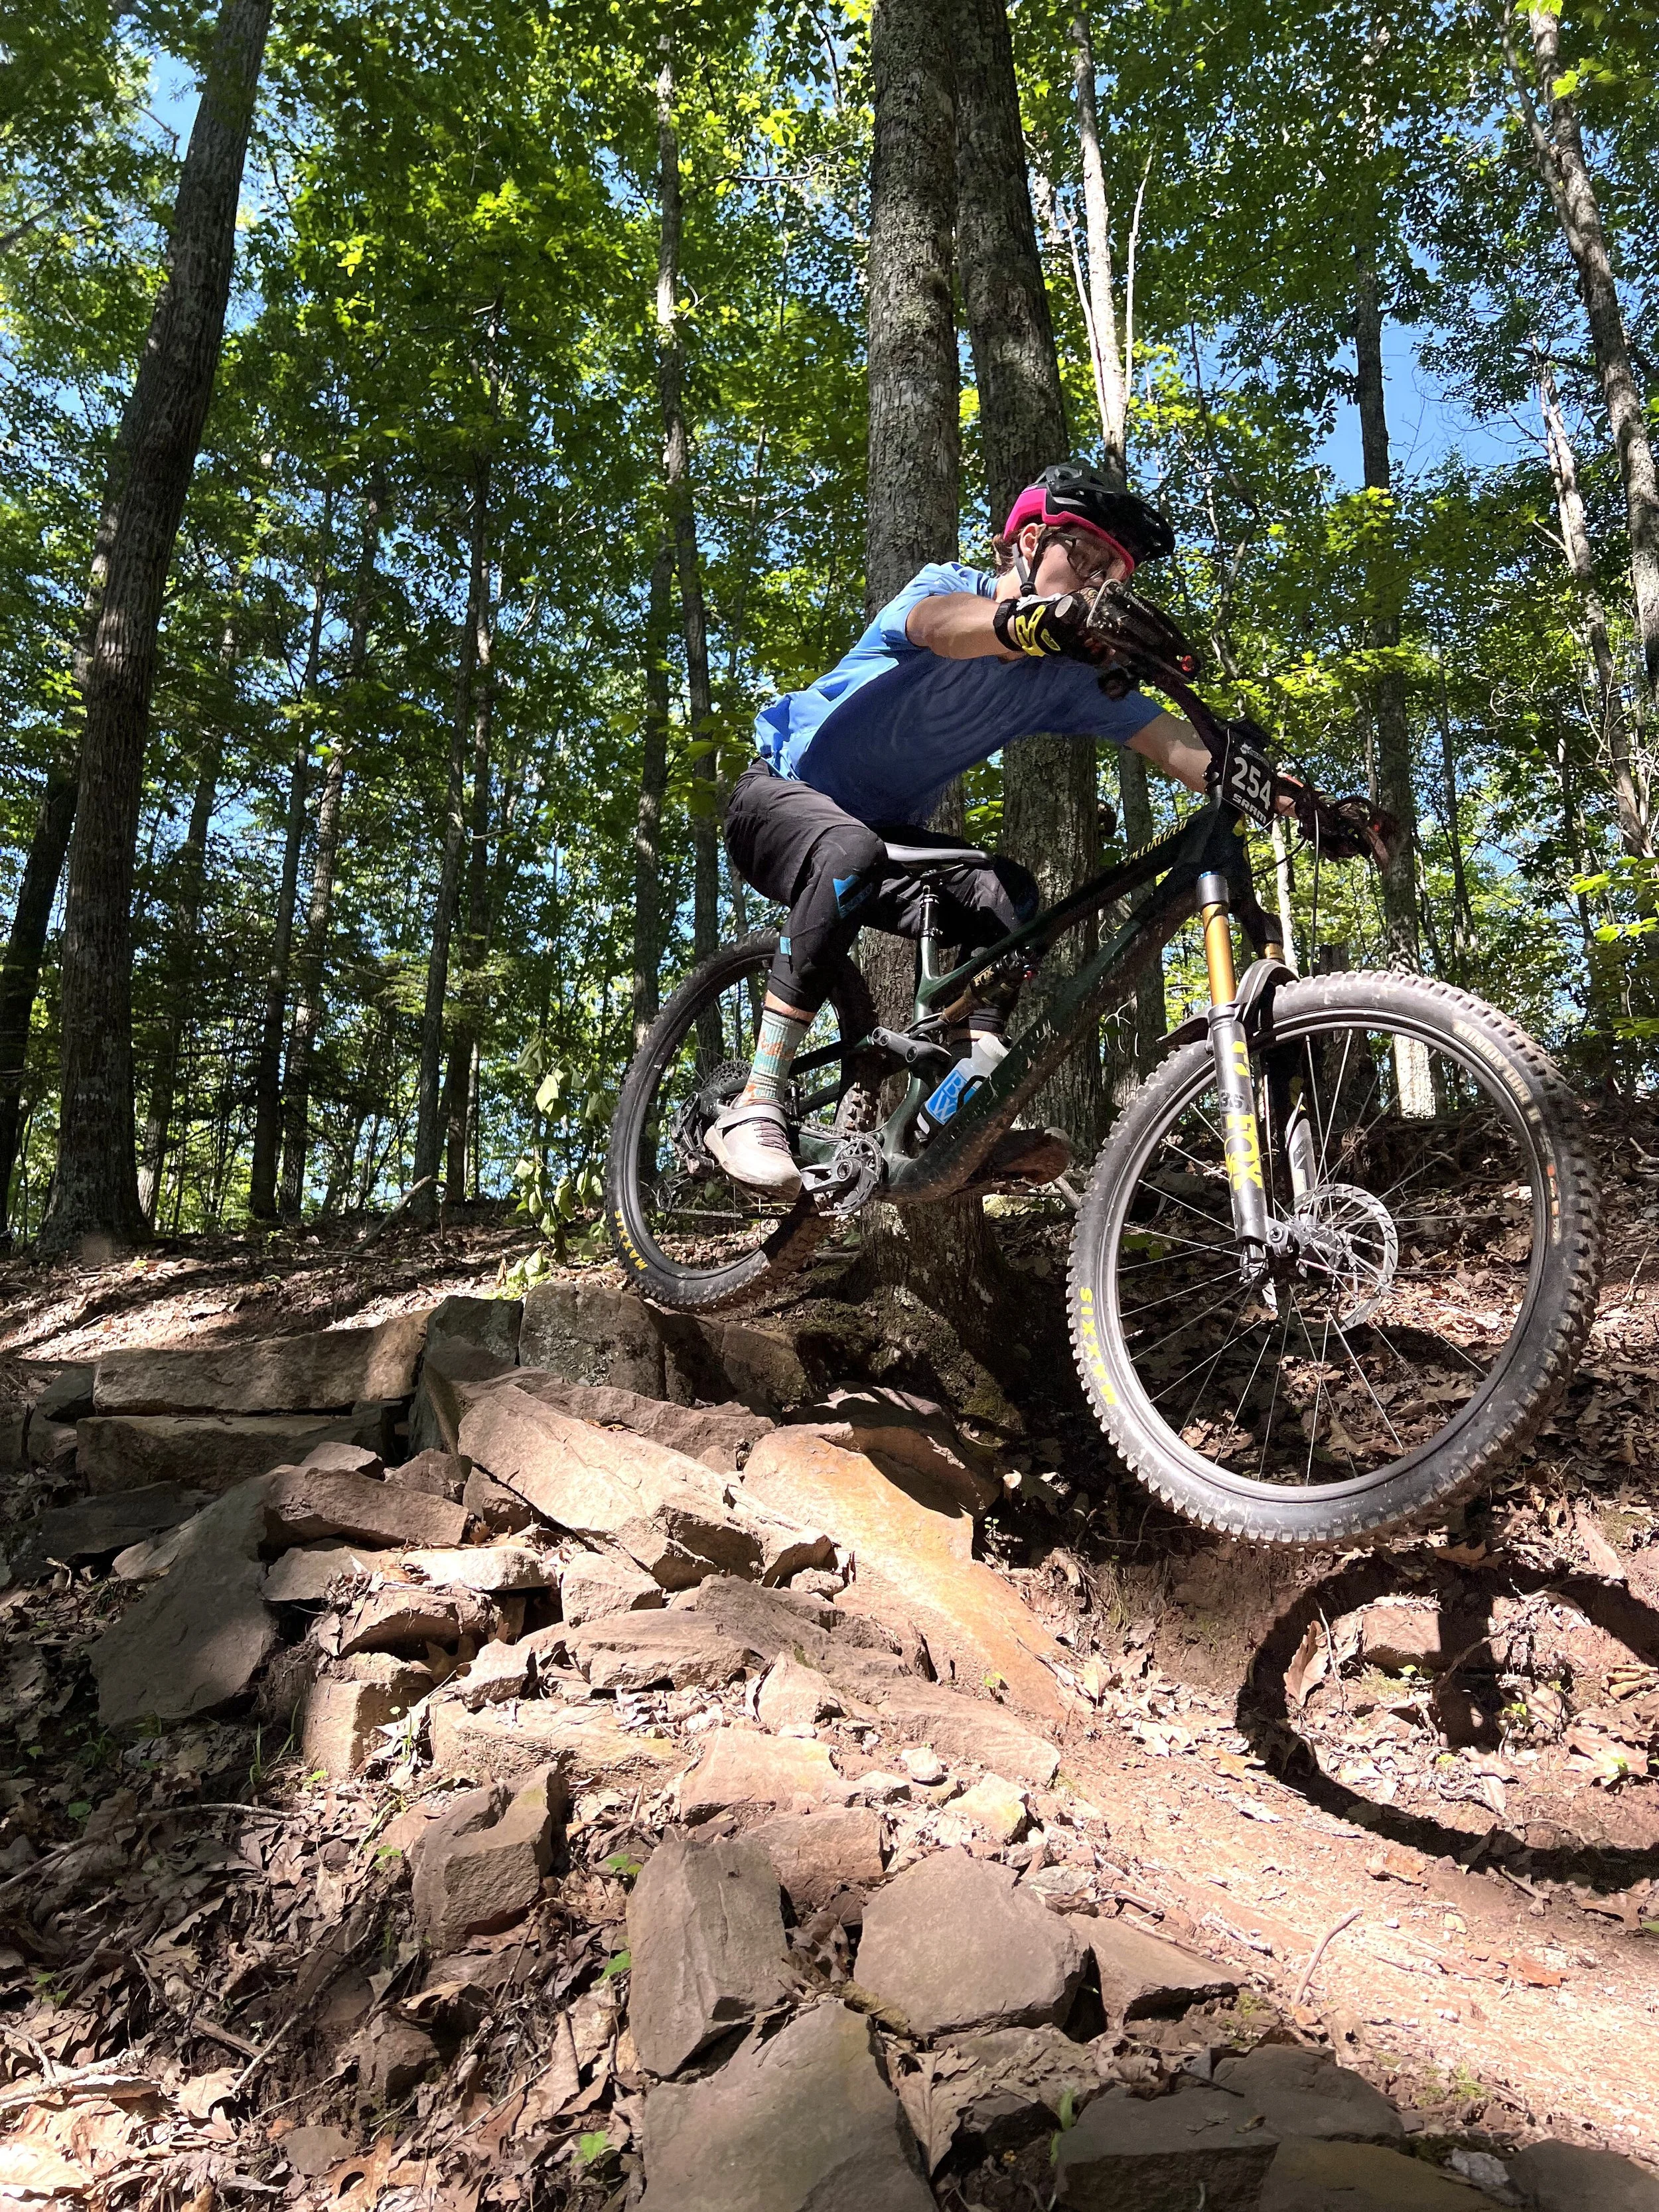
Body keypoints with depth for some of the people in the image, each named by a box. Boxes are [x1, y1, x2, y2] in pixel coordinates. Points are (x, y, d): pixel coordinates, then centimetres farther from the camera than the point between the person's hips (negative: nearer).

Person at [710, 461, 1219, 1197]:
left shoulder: (1067, 677, -4)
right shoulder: (949, 585, -17)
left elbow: (1171, 743, -16)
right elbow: (946, 625, -44)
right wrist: (1043, 620, -65)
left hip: (884, 831, 6)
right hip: (781, 796, -6)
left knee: (1004, 896, -19)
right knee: (852, 855, -38)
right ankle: (754, 1108, -35)